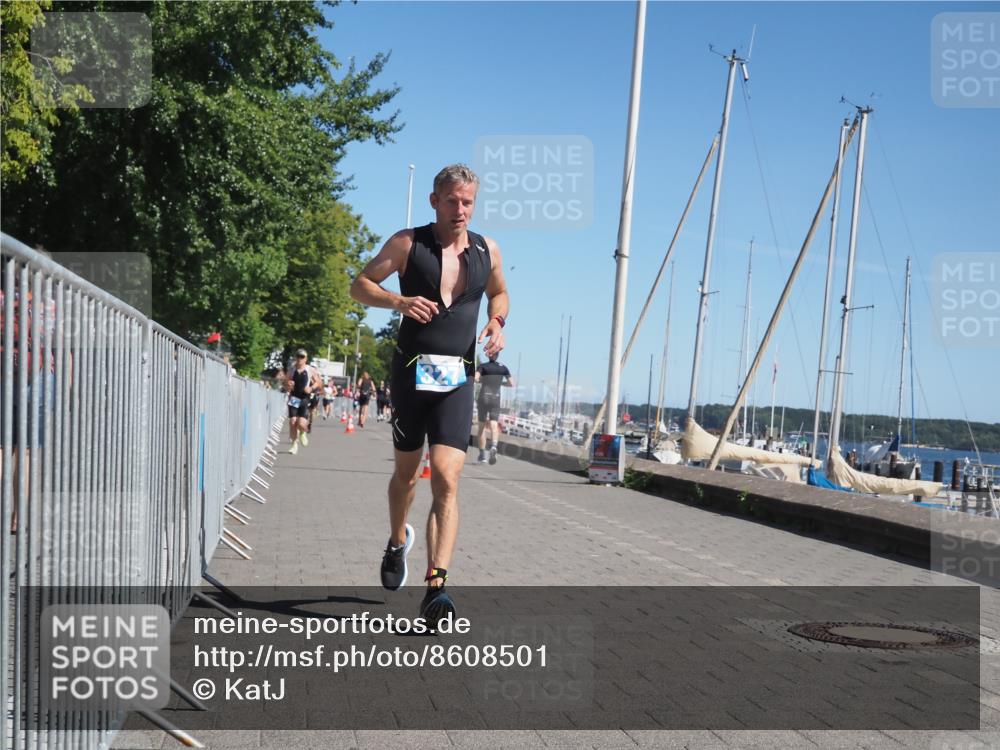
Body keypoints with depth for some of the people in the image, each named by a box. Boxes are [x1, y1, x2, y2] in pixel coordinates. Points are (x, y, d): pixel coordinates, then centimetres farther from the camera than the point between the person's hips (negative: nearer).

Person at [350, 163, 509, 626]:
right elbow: (360, 286, 3)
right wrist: (400, 301, -16)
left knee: (446, 479, -13)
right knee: (406, 472, 15)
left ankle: (436, 586, -18)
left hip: (457, 379, 1)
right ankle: (398, 541, 45)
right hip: (411, 371, 0)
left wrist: (497, 321, 5)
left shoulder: (487, 251, 8)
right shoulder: (407, 243, 0)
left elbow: (498, 292, 27)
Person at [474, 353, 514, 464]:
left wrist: (481, 380, 7)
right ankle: (493, 446, -36)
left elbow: (475, 378, -15)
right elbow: (511, 383, 6)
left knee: (482, 426, 11)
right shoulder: (503, 368, 7)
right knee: (493, 426, -5)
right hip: (496, 398, 1)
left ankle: (482, 455, 11)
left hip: (483, 398, -1)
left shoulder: (482, 366, 0)